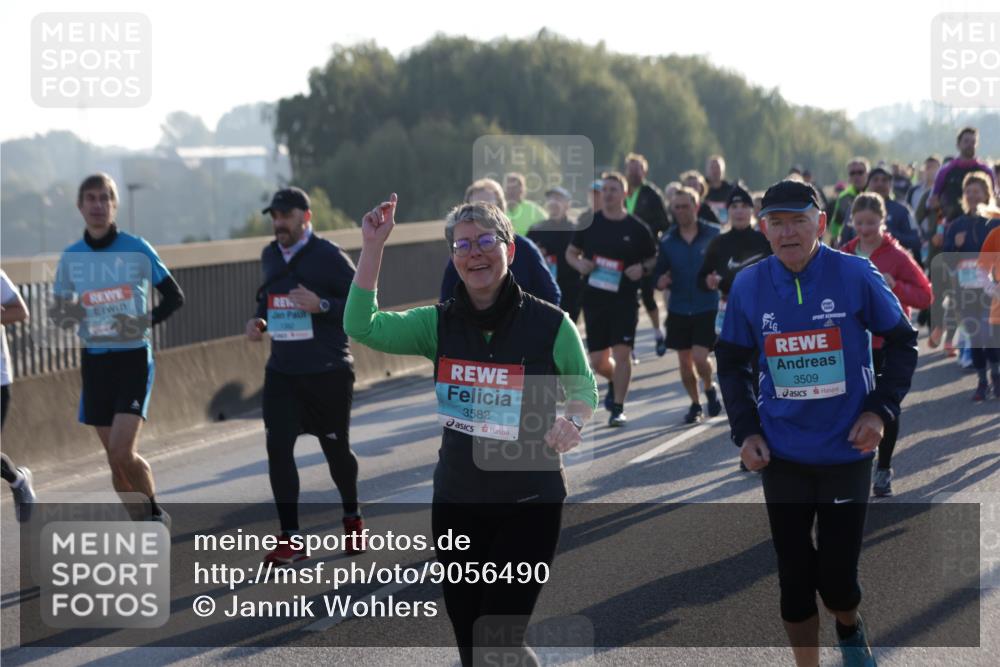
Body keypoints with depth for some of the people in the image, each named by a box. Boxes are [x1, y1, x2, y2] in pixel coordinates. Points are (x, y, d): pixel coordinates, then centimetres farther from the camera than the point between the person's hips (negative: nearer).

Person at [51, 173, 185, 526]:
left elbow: (174, 296, 0)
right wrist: (64, 315, -12)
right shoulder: (71, 258, 5)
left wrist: (145, 322, -16)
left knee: (122, 451, -16)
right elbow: (60, 311, 12)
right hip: (94, 361, 4)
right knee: (116, 457, 6)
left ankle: (154, 511, 8)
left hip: (133, 358, -4)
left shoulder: (137, 249, -5)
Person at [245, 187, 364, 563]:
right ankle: (290, 539, -3)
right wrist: (258, 320, 4)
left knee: (335, 448, 9)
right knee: (277, 447, -8)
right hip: (282, 372, 5)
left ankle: (352, 519, 36)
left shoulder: (328, 256, -11)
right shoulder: (270, 256, 9)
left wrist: (322, 306, -25)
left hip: (328, 372, -5)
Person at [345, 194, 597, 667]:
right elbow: (363, 327, -11)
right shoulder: (439, 324, 0)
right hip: (456, 502, 4)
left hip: (529, 503, -3)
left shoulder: (550, 324, -9)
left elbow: (583, 386, 6)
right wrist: (373, 245, -16)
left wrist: (572, 420, -16)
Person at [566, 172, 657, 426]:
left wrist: (642, 269, -13)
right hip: (594, 298, 2)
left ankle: (618, 407, -1)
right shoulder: (589, 223, 4)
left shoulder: (637, 228, 0)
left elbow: (653, 260, 9)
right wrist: (579, 264, -8)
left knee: (621, 351, -11)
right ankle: (614, 381, 40)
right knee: (597, 360, 6)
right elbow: (570, 252, 14)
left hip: (625, 298, -2)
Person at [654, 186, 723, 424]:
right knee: (684, 361, 8)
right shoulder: (667, 242, 3)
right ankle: (695, 404, 27)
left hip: (707, 308, -3)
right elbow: (659, 273, 8)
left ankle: (710, 388, 18)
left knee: (700, 358, -13)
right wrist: (660, 281, -14)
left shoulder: (714, 235, -4)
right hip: (678, 310, 3)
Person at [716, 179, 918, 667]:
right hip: (782, 455, 2)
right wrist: (745, 430, 0)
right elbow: (731, 362, 9)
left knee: (837, 572, 1)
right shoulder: (748, 285, -4)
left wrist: (881, 410, -9)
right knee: (795, 574, 6)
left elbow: (902, 343, 0)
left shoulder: (856, 275, -11)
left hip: (846, 451, -2)